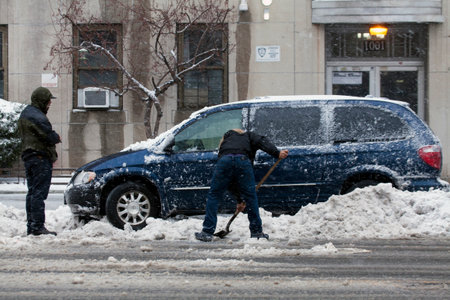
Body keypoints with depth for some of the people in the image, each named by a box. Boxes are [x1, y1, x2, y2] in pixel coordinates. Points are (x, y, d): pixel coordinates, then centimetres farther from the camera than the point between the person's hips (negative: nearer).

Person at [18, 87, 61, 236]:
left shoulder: (26, 113, 19)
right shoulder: (36, 116, -15)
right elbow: (49, 135, -21)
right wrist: (57, 137, 3)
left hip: (28, 155, 11)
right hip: (40, 158, -11)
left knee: (32, 192, 13)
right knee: (39, 192, -11)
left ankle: (31, 226, 15)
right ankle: (38, 226, -13)